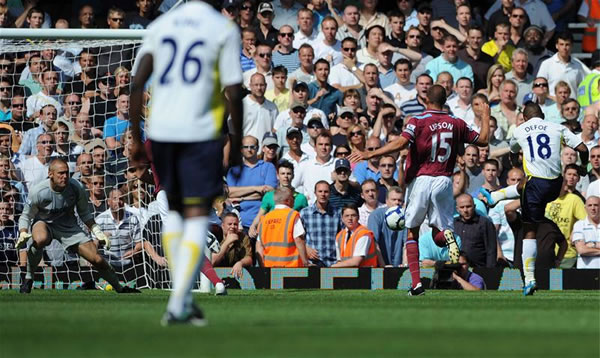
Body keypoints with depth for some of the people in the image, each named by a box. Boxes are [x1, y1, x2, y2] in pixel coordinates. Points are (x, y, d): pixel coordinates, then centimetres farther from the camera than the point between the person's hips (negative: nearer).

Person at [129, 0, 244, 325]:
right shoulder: (224, 30, -1)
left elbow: (137, 84, 4)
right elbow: (234, 92, -6)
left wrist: (136, 138, 10)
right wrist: (236, 143, 4)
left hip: (160, 130, 4)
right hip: (200, 132, -4)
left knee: (174, 210, 19)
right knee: (197, 215, -1)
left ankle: (183, 298, 16)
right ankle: (178, 304, -12)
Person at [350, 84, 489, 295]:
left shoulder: (418, 121, -4)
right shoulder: (456, 124, 7)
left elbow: (400, 143, -19)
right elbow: (482, 140, 18)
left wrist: (369, 154, -20)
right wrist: (486, 118, 36)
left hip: (420, 180, -3)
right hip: (444, 181, 3)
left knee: (412, 232, 10)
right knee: (438, 235, 11)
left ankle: (416, 283, -2)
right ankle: (447, 236, -29)